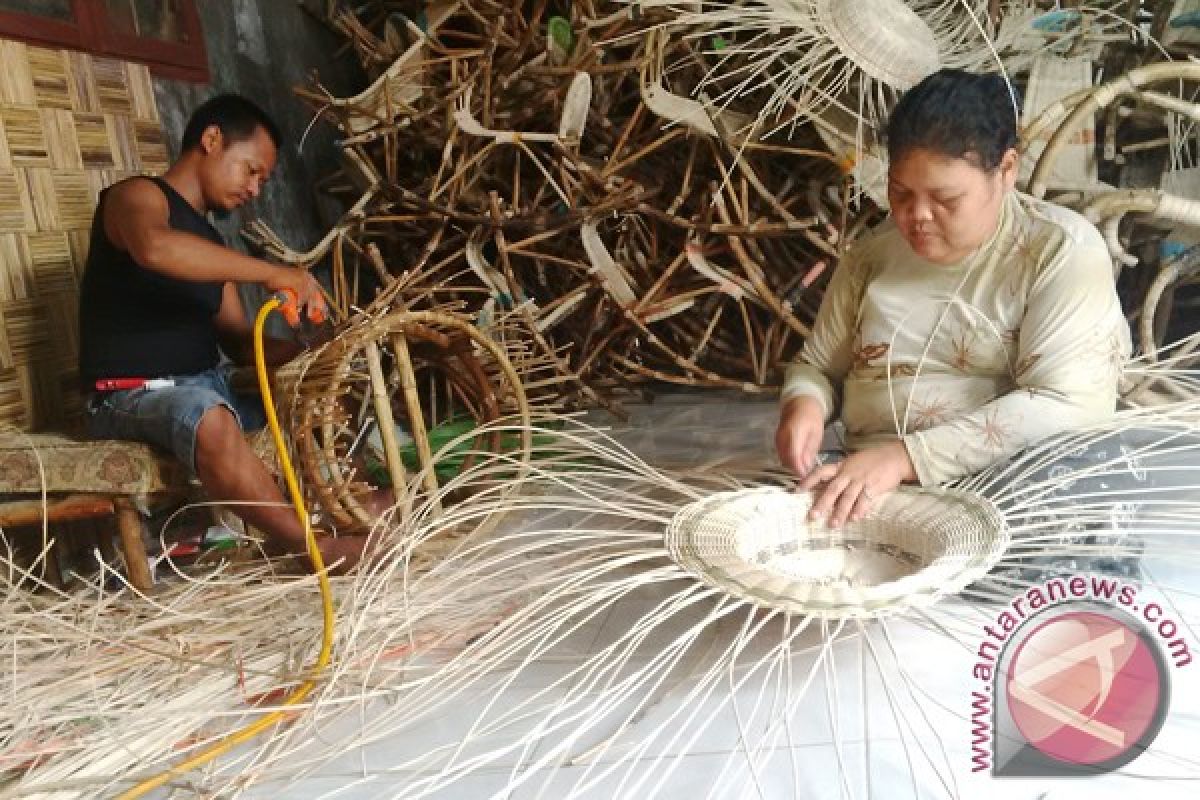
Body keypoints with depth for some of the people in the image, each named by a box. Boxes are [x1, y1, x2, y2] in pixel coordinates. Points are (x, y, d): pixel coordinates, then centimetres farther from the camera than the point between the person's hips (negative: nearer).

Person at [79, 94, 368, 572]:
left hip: (208, 386, 9)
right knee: (210, 419, -38)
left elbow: (239, 344, 15)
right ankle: (308, 543, -28)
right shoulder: (137, 196, -5)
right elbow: (154, 248, -33)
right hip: (131, 395, -9)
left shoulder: (211, 243, 18)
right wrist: (270, 273, -32)